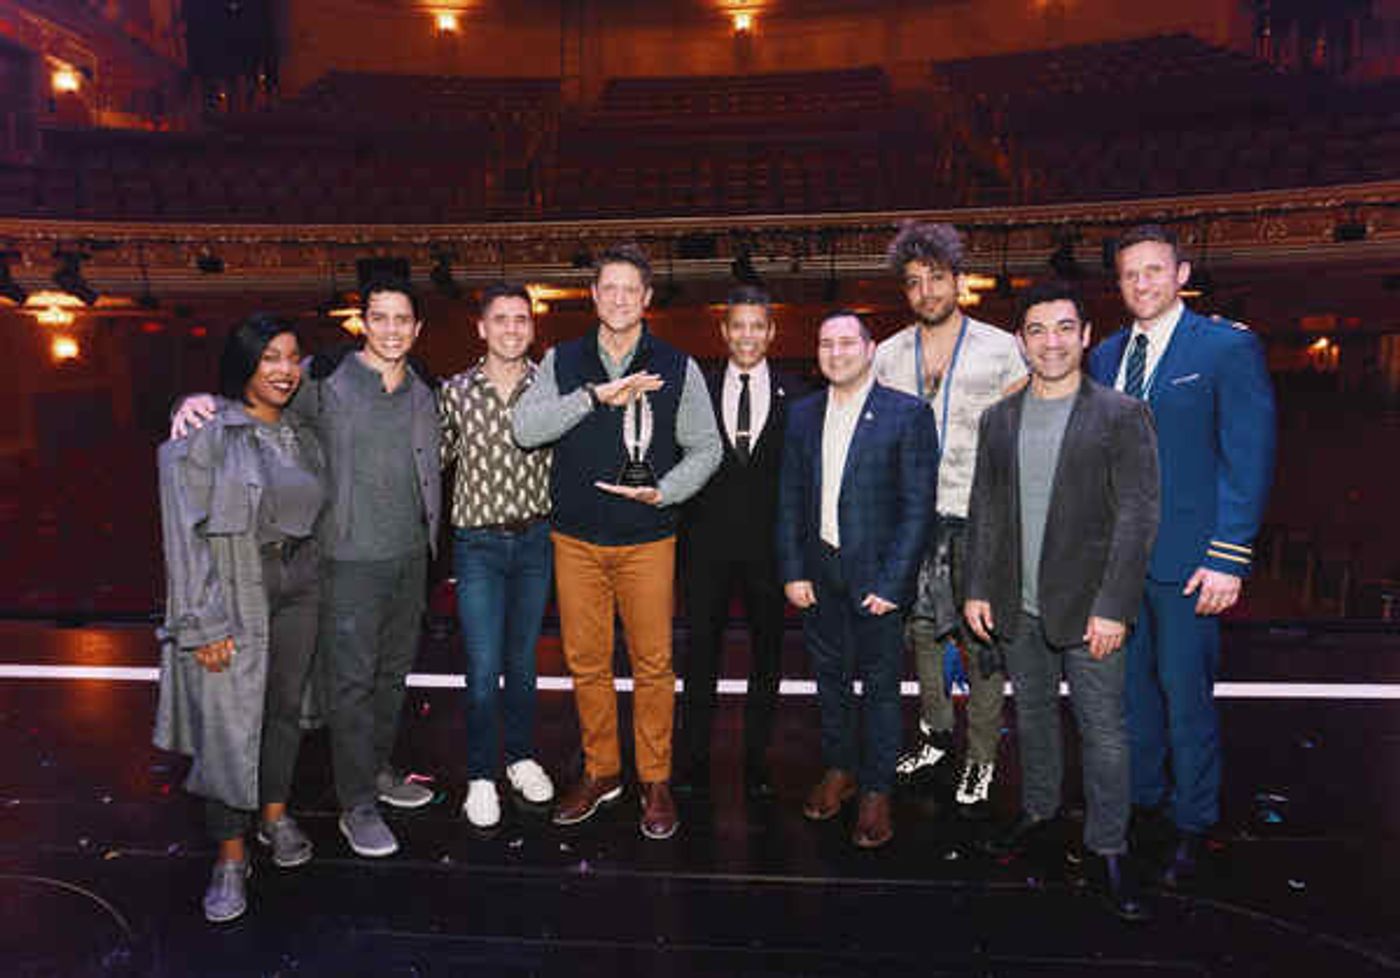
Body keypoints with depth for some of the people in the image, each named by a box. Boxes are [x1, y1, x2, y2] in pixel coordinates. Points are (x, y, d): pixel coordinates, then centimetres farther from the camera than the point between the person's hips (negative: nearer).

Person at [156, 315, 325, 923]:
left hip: (296, 584, 5)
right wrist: (204, 623, -15)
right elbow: (185, 530, -13)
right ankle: (230, 855, 14)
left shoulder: (301, 436, 8)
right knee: (230, 719, -1)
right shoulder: (205, 433, -11)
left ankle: (275, 815, 34)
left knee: (286, 706, 14)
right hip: (234, 591, -5)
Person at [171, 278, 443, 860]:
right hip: (350, 557, -6)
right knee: (350, 679, 0)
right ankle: (357, 806, 12)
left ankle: (378, 769, 35)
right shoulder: (324, 379, -8)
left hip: (410, 555, 6)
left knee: (393, 670, 17)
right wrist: (198, 400, -21)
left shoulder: (425, 391, 8)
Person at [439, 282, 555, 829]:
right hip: (478, 543, -1)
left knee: (523, 659, 14)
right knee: (484, 667, -1)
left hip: (536, 539, 1)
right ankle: (481, 777, 17)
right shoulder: (455, 391, -1)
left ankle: (521, 757, 32)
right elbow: (433, 459, 7)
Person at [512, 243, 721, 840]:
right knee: (586, 662, 9)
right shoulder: (563, 361, 6)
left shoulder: (677, 368, 3)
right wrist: (596, 395, -18)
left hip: (646, 539, -1)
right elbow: (525, 428, -8)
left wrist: (662, 491, -12)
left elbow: (705, 449, 6)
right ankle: (600, 772, 27)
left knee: (653, 663, 3)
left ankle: (655, 780, 20)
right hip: (576, 538, 2)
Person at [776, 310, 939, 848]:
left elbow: (919, 505, -10)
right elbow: (790, 499, 8)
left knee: (880, 683, 7)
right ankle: (838, 769, 35)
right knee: (829, 674, 16)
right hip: (819, 571, 4)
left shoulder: (907, 414, -8)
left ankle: (876, 790, 22)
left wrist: (891, 582, -14)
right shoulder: (804, 413, 7)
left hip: (876, 574, -4)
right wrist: (792, 572, 1)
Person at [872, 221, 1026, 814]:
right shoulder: (889, 355, 7)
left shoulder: (1000, 349, -2)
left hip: (979, 518, -3)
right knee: (920, 629, 14)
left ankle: (980, 759, 16)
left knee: (982, 638, 2)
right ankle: (935, 733, 32)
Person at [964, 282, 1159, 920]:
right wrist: (977, 589, 5)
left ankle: (1108, 848, 18)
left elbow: (1138, 517, -9)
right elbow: (983, 509, 11)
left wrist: (1113, 607, -15)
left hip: (1088, 606, -4)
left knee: (1103, 729, 2)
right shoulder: (999, 420, 8)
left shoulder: (1121, 416, -5)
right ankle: (1039, 809, 37)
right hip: (1018, 605, 4)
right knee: (1032, 716, 18)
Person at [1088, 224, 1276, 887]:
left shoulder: (1228, 347, -5)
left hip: (1185, 558, -5)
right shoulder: (1105, 356, 10)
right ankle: (1142, 798, 34)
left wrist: (1228, 559, -13)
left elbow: (1250, 459, -8)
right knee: (1130, 687, 15)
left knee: (1185, 694, 4)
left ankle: (1192, 826, 23)